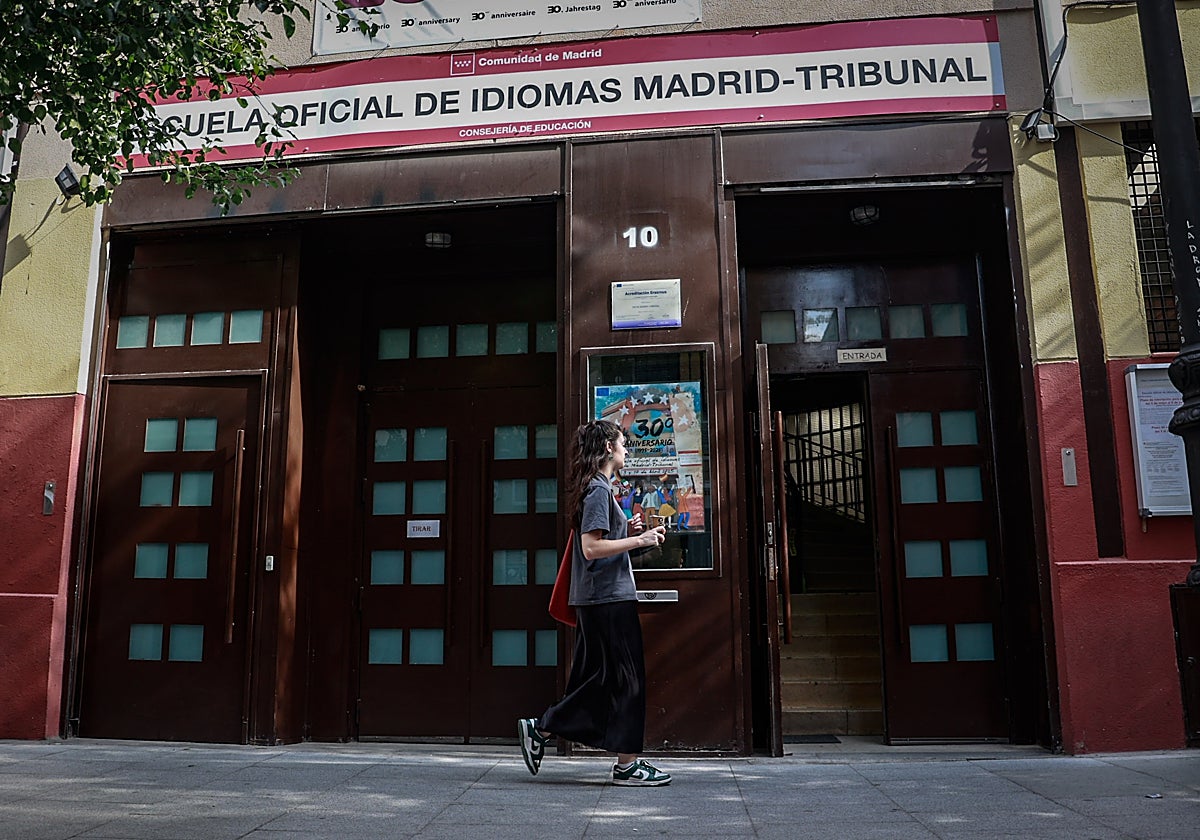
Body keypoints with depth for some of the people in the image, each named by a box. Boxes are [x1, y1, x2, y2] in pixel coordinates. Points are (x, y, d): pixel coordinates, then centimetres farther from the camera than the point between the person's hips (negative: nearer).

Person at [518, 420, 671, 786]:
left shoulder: (596, 487, 18)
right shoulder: (598, 488, -13)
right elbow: (591, 549, -20)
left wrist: (625, 531, 12)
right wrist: (639, 540, -17)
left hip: (596, 600, 10)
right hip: (609, 598, -10)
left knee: (596, 677, 14)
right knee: (626, 678, -3)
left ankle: (540, 728, 17)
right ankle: (627, 764, 5)